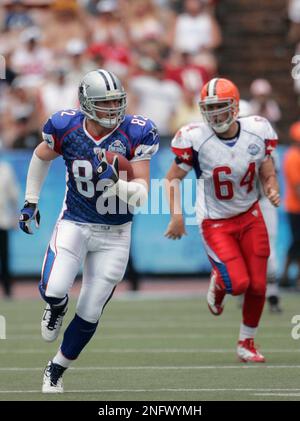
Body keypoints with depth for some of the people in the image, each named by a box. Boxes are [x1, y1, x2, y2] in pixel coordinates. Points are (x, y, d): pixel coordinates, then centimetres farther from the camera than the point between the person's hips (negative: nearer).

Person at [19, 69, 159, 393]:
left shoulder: (136, 133, -16)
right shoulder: (66, 127, -12)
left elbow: (141, 196, -16)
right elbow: (41, 157, 12)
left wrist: (115, 182, -35)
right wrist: (30, 202, 13)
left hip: (114, 235, 0)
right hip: (74, 224, 0)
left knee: (90, 313, 3)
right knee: (53, 290, -24)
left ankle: (56, 369, 27)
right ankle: (56, 307, 15)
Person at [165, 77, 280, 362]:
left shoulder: (257, 132, -10)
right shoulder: (195, 139, -19)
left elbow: (268, 175, 4)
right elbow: (173, 178, -7)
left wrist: (272, 190, -18)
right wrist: (176, 216, -16)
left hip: (250, 216, 4)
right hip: (215, 223, -3)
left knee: (257, 286, 2)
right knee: (239, 283, -18)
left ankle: (246, 344, 25)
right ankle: (218, 284, 22)